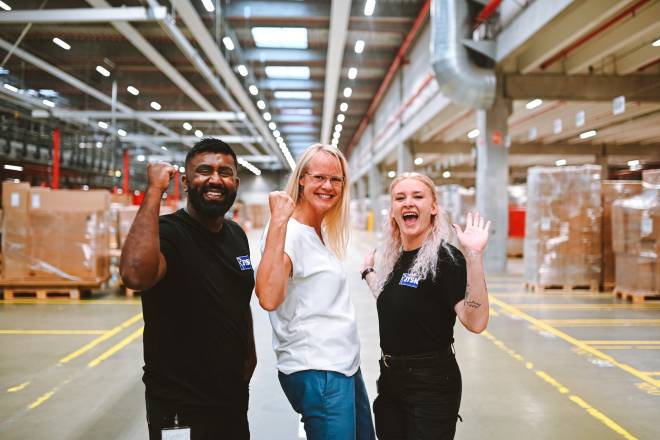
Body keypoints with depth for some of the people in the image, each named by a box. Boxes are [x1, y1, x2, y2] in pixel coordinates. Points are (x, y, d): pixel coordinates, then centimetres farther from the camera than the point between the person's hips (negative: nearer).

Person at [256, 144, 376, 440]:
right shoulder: (287, 232, -18)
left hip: (345, 364, 10)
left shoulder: (321, 232, 10)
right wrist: (278, 221, -35)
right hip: (316, 372, -10)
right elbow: (269, 298, -37)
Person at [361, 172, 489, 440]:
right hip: (390, 378, 8)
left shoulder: (445, 257, -16)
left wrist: (474, 255, -35)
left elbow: (475, 323, -29)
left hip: (432, 383, -7)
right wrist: (368, 272, 27)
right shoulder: (394, 257, 6)